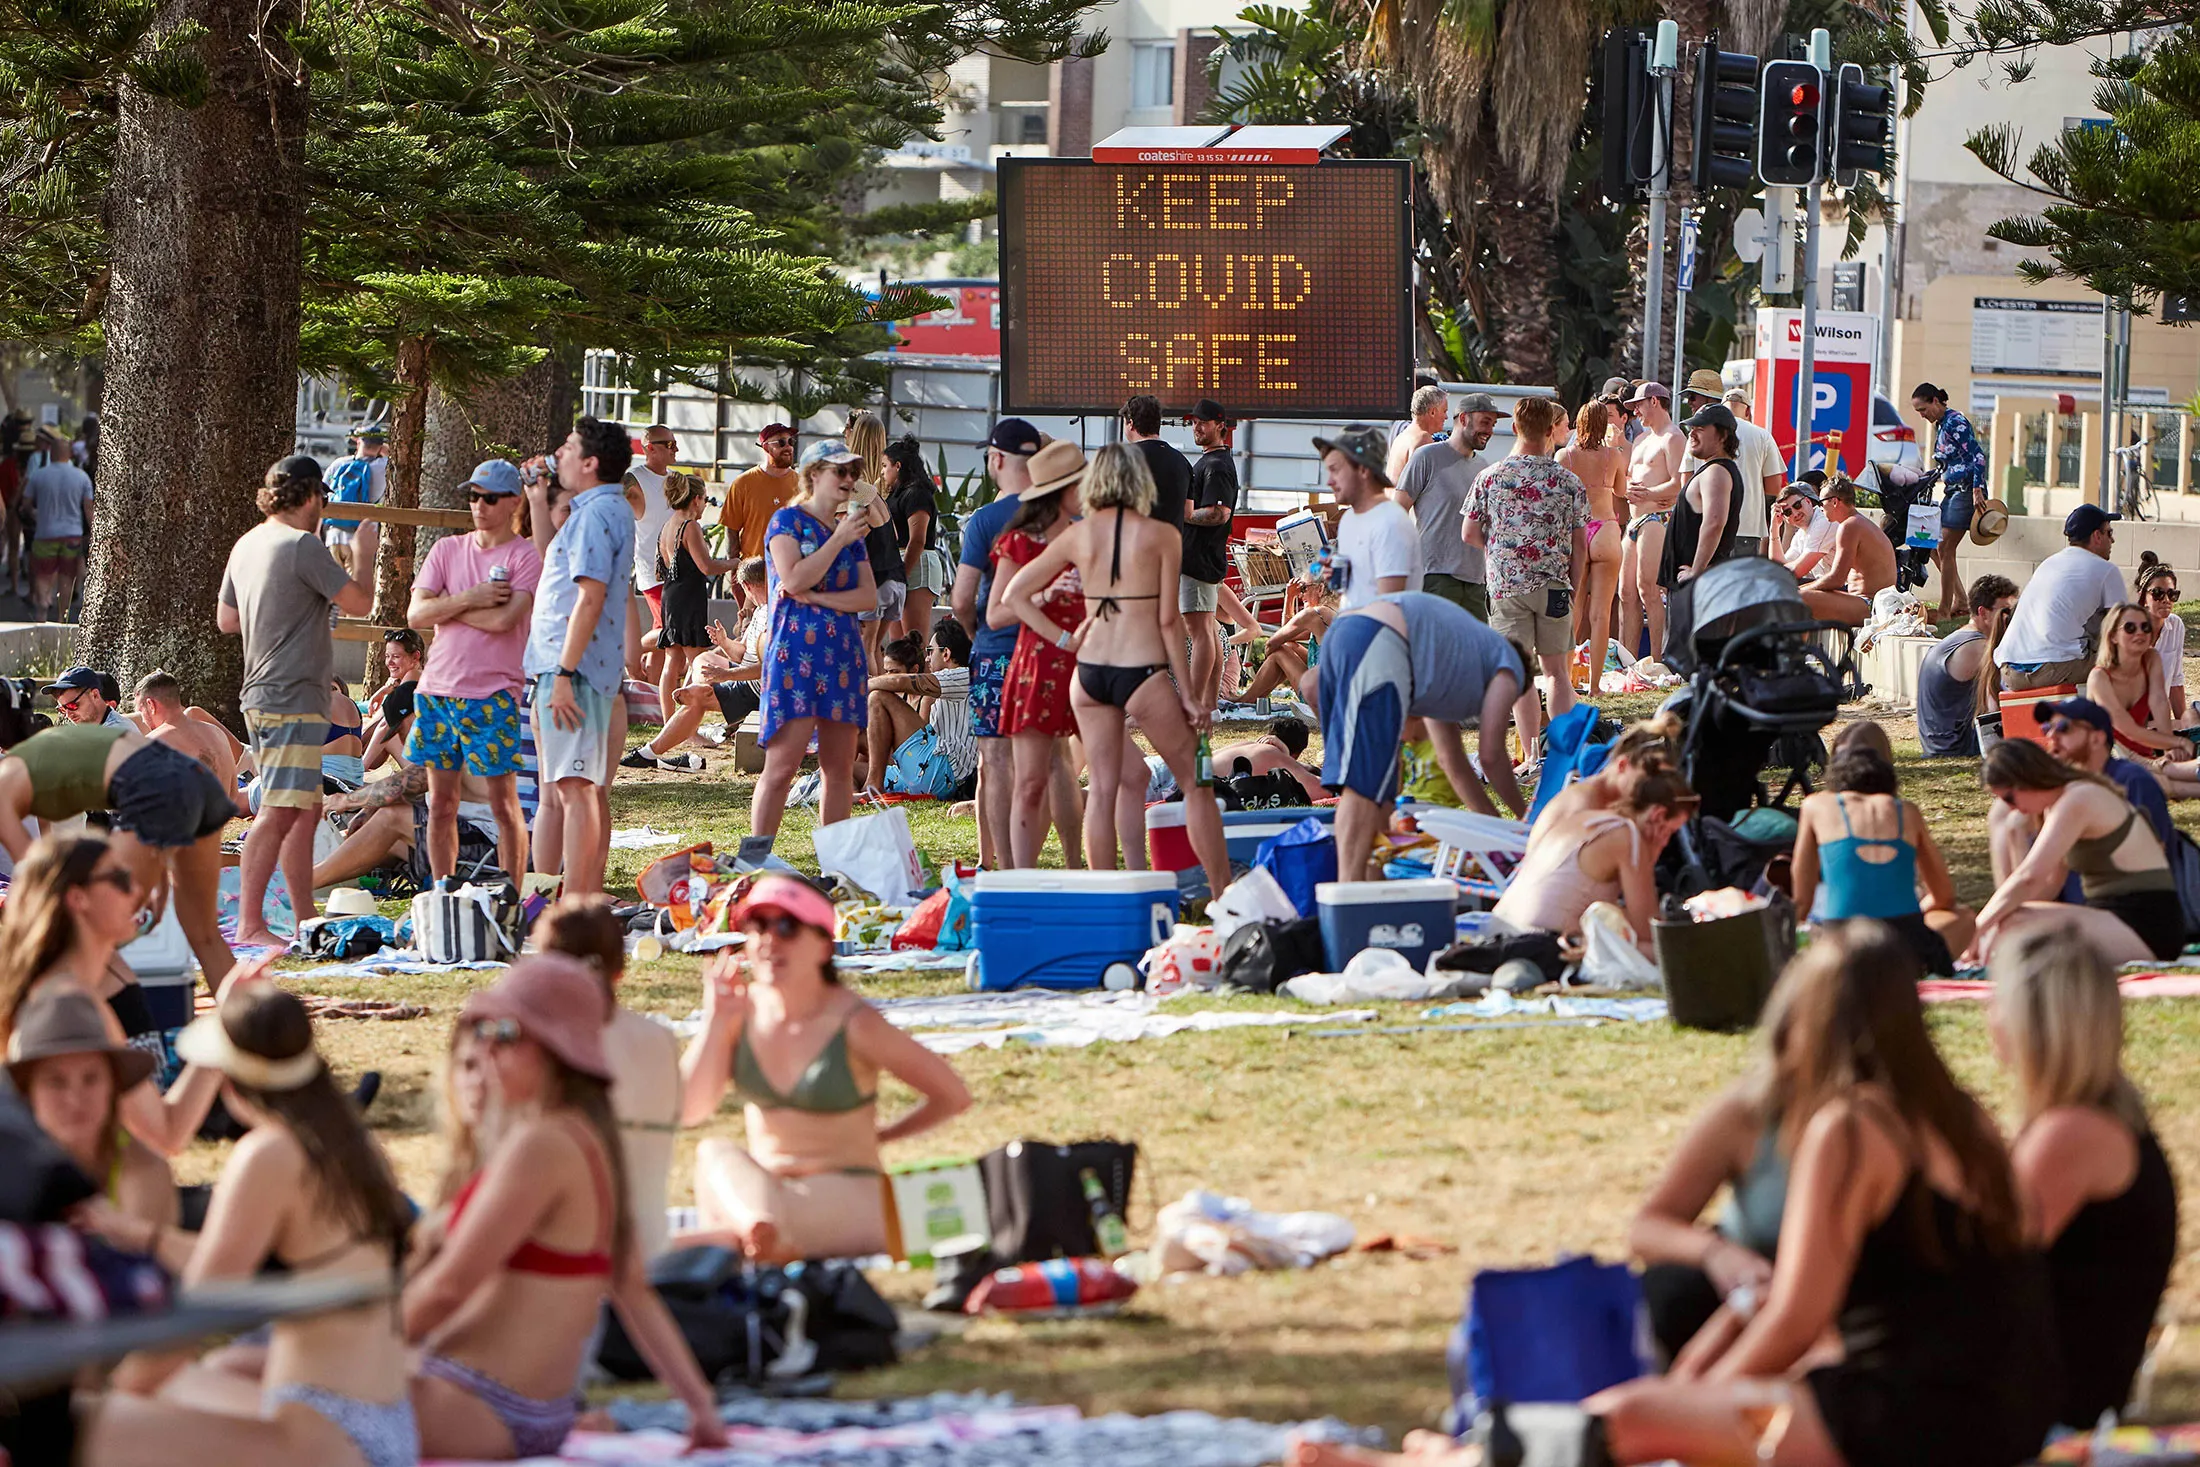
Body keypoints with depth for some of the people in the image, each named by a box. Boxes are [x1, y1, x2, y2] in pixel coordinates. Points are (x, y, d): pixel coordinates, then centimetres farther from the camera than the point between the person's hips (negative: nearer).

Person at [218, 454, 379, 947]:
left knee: (306, 812, 15)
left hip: (261, 697, 10)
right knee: (279, 812, -13)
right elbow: (359, 602, -11)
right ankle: (250, 924, -17)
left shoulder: (248, 545, 13)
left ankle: (305, 920, 18)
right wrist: (364, 554, 7)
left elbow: (226, 619, 22)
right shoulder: (302, 546, -14)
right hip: (292, 698, -10)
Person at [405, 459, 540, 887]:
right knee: (440, 804, 7)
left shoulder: (525, 557, -3)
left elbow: (504, 619, -18)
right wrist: (469, 599, -12)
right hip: (437, 688, 5)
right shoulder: (447, 550, 12)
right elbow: (416, 613, 1)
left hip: (492, 695, -5)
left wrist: (446, 607, -5)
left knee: (503, 803, -2)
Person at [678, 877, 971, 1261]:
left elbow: (953, 1097, 0)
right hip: (756, 1188, 4)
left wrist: (879, 1135, 7)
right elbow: (689, 1111, -1)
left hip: (849, 1202, -4)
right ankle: (758, 1227, -61)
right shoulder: (744, 1011, 4)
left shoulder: (855, 1024, -9)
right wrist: (715, 1021, -8)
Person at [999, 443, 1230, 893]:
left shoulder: (1077, 535, 4)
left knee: (1104, 788, 12)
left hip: (1088, 671, 4)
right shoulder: (1159, 536, -5)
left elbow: (1015, 594, 8)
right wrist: (1188, 695, -1)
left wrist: (1063, 638, 9)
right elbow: (1169, 621, -6)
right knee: (1195, 783, 8)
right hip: (1143, 671, -4)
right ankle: (1225, 899, 8)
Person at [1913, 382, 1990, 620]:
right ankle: (1960, 601, 13)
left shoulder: (1955, 422, -13)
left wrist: (1977, 491, -27)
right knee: (1934, 547, 9)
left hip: (1966, 491, -10)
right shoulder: (1940, 425, 15)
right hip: (1952, 492, 10)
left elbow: (1978, 456, -21)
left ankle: (1945, 611, -4)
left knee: (1945, 550, -9)